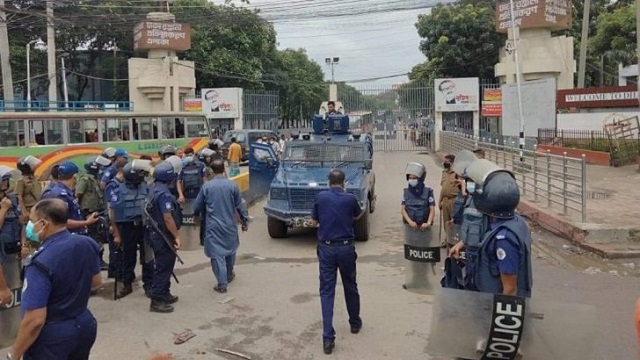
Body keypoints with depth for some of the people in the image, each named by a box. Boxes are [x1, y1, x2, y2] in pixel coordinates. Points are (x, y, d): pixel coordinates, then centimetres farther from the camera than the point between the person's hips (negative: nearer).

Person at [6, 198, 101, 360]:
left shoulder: (41, 262, -27)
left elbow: (35, 320, -26)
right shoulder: (88, 244, -7)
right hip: (85, 324, 6)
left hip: (52, 336, -6)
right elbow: (96, 282, 9)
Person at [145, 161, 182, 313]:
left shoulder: (155, 190, 10)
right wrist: (176, 236, -21)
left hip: (157, 234, 10)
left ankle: (164, 294, 31)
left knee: (163, 266, 20)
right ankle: (157, 301, 3)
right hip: (164, 236, -10)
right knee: (163, 268, -3)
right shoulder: (164, 193, -22)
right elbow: (168, 218, -26)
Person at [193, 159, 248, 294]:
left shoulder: (206, 186, -6)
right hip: (230, 225, 2)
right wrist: (245, 221, 11)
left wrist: (197, 215, 24)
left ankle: (222, 284, -3)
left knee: (217, 254, 0)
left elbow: (197, 206, 2)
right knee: (230, 249, 22)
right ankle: (229, 275, 39)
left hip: (213, 226, -2)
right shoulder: (232, 185, -6)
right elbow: (240, 205, -1)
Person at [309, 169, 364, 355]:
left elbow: (314, 222, 6)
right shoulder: (350, 198, -4)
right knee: (350, 286, 19)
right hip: (346, 248, 0)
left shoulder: (320, 197, -3)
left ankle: (328, 338, -4)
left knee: (327, 291, 2)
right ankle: (355, 323, 39)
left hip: (326, 248, 0)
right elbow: (358, 216, 17)